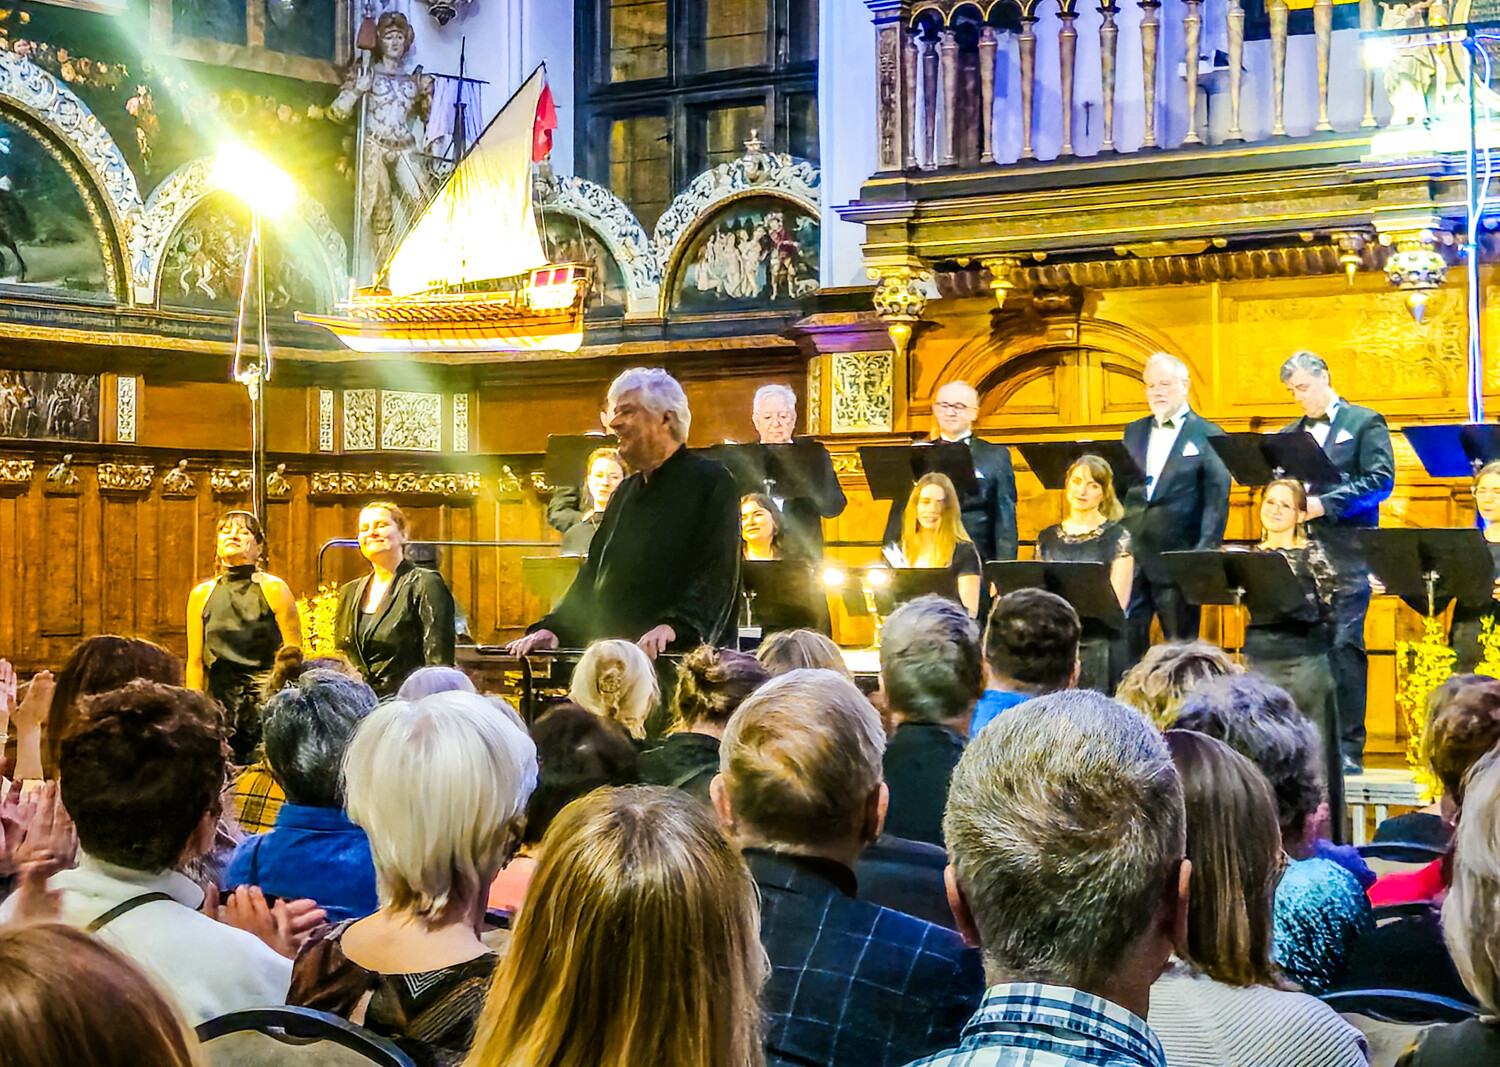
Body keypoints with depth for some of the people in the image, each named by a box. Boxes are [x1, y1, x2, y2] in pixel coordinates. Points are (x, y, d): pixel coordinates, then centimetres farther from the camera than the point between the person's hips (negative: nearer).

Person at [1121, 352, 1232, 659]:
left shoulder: (1207, 436, -1)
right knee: (1125, 642, 2)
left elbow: (1217, 501, -6)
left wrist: (1205, 554, -14)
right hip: (1131, 555, 5)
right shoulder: (1134, 433, 16)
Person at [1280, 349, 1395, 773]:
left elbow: (1380, 481, -7)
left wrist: (1325, 504, -15)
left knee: (1344, 645, -9)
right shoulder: (1291, 435, 20)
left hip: (1346, 552, -5)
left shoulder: (1364, 423, 4)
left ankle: (1349, 747, -5)